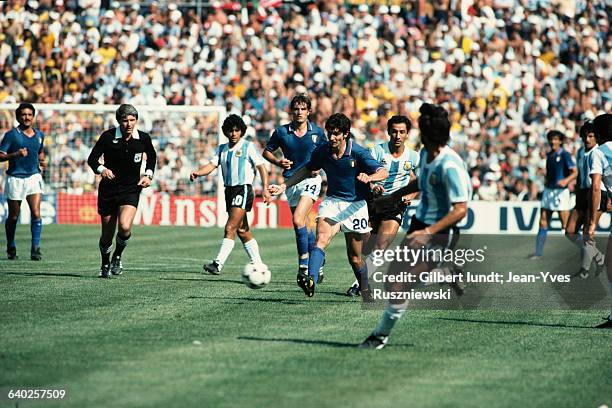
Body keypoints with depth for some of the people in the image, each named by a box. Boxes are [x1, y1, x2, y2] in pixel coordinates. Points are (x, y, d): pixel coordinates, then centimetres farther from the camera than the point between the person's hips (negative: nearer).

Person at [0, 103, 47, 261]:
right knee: (13, 217, 8)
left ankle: (36, 249, -10)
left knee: (36, 213, -13)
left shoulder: (39, 135, 10)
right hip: (15, 179, -3)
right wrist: (16, 154, -23)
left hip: (34, 178, 3)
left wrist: (43, 161, 6)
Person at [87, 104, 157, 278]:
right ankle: (105, 265, 35)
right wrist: (102, 169, -27)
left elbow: (152, 156, 15)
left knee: (125, 227, -23)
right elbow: (92, 158, -7)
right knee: (107, 234, 7)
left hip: (131, 190, 0)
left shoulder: (143, 138, -5)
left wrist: (148, 174, 1)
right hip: (108, 189, 0)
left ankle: (117, 257, 6)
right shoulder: (108, 137, -11)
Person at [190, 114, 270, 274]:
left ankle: (218, 264, -22)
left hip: (243, 189, -7)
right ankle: (258, 265, 19)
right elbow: (212, 165, 4)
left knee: (230, 228, -16)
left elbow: (261, 166, -5)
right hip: (229, 190, 7)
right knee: (242, 231, 10)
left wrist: (265, 188, -14)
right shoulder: (223, 149, 14)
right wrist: (198, 173, -17)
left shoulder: (248, 146, -2)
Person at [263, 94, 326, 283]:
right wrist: (278, 161, -7)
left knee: (298, 220, -22)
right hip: (291, 182, 4)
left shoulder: (317, 132, 0)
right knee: (302, 226, 10)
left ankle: (304, 264, -14)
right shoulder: (281, 132, 1)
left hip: (310, 180, -4)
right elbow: (267, 151, 11)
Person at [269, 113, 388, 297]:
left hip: (355, 204, -2)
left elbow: (384, 172, -20)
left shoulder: (358, 152, -15)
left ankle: (366, 290, 31)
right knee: (321, 239, -26)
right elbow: (307, 170, 15)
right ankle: (310, 281, -43)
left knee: (355, 258, 4)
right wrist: (283, 186, 7)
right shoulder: (322, 151, -4)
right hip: (332, 201, 2)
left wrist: (369, 177, -43)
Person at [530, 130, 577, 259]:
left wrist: (566, 180, -32)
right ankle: (538, 252, 8)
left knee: (565, 224, -6)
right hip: (548, 190, 7)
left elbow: (575, 172, -15)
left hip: (561, 191, -7)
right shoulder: (549, 155, 13)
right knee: (543, 223, 4)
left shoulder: (565, 155, -8)